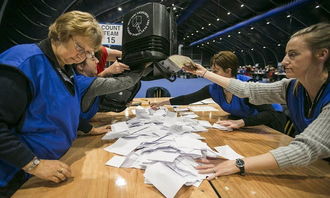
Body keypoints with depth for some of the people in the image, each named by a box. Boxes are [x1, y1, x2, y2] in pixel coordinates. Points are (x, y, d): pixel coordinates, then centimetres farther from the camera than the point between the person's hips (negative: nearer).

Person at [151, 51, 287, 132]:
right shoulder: (214, 88, -15)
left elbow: (270, 114, -36)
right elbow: (189, 98, -8)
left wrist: (240, 123, -50)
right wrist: (162, 103, -8)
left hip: (270, 121, -4)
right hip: (242, 119, 5)